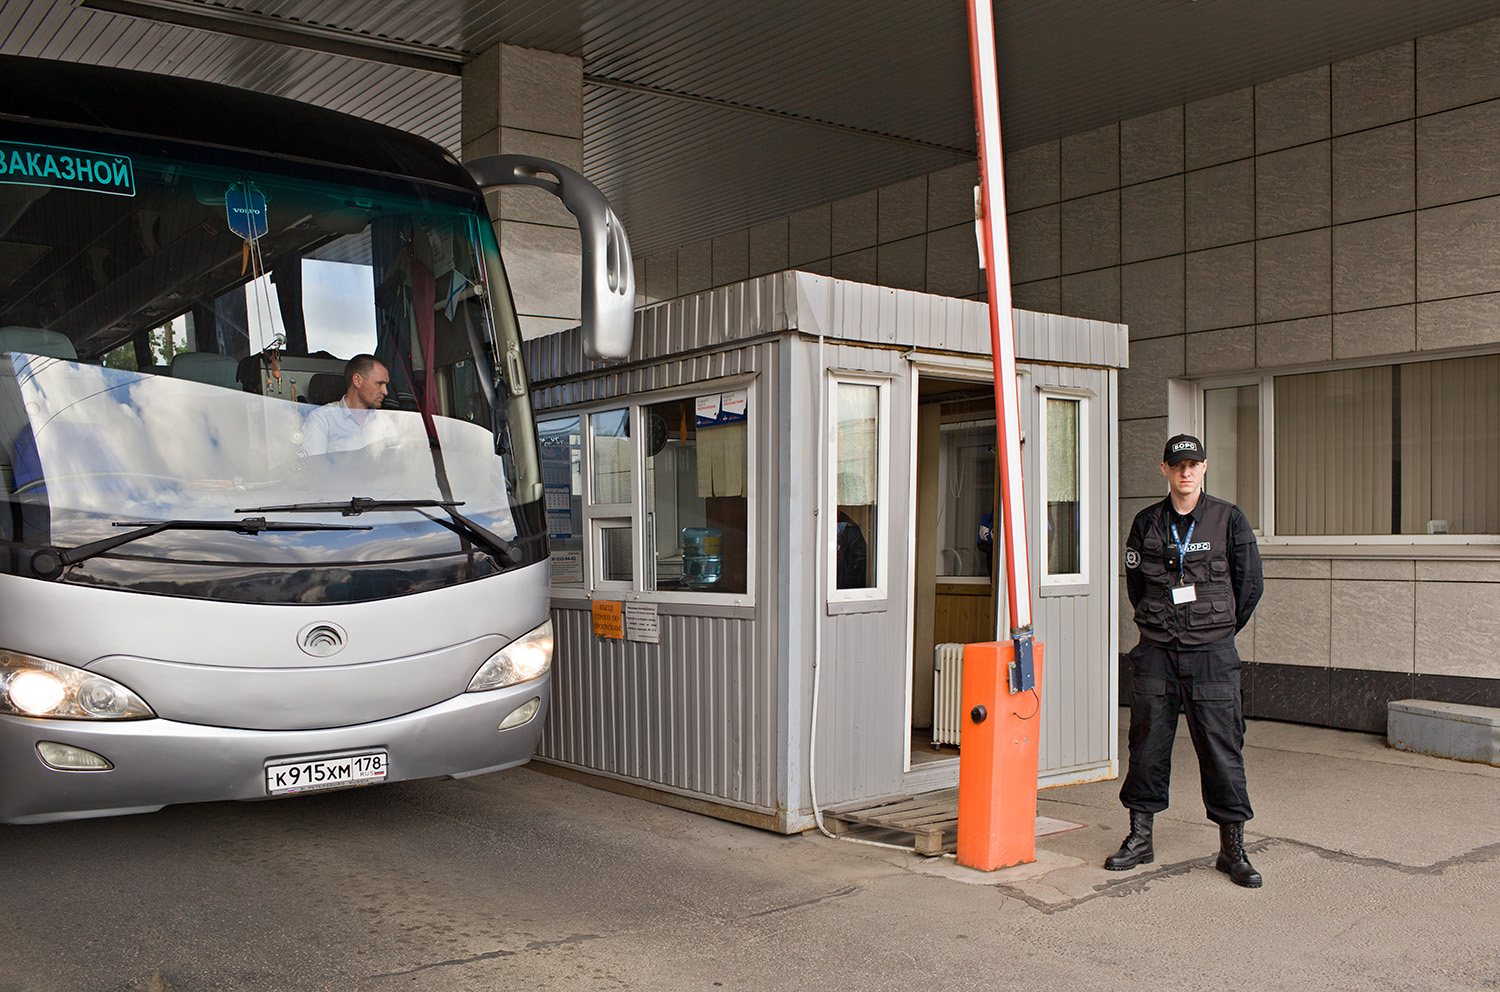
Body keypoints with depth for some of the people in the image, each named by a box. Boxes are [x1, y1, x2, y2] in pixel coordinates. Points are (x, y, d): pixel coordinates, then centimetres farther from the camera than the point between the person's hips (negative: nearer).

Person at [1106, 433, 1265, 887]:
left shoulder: (1229, 521, 0)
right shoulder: (1146, 523, 6)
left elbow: (1250, 585, 6)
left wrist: (1218, 630, 10)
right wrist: (1158, 626, 11)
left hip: (1212, 652, -2)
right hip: (1155, 651, 2)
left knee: (1221, 748, 0)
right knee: (1147, 743, 5)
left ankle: (1232, 848, 10)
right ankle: (1140, 837, 17)